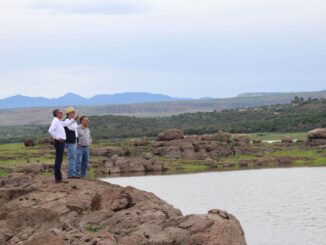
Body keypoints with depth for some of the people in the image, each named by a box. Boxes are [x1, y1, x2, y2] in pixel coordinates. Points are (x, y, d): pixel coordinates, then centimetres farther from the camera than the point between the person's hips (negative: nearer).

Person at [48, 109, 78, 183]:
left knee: (59, 160, 12)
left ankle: (58, 177, 18)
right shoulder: (55, 121, -13)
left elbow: (66, 124, 31)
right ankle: (58, 178, -6)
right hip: (59, 142, -10)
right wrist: (57, 138, -23)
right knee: (58, 160, -8)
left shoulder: (59, 121, 16)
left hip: (61, 142, 10)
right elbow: (50, 131, -27)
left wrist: (74, 119, 20)